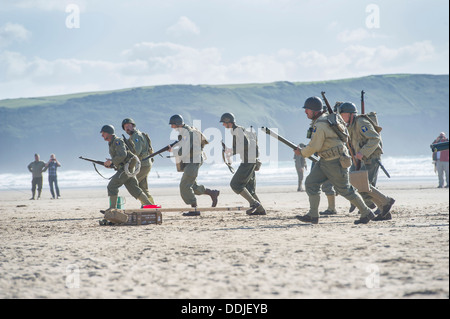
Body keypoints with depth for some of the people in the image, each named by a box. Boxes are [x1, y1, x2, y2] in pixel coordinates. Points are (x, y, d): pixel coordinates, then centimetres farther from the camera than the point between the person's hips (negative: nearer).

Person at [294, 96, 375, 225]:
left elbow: (314, 147, -23)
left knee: (345, 190, -1)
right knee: (311, 183, 2)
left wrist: (301, 152, -6)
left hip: (335, 162, -10)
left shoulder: (320, 126, -22)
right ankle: (313, 216, 2)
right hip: (325, 161, 10)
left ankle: (367, 213, 11)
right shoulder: (325, 118, 9)